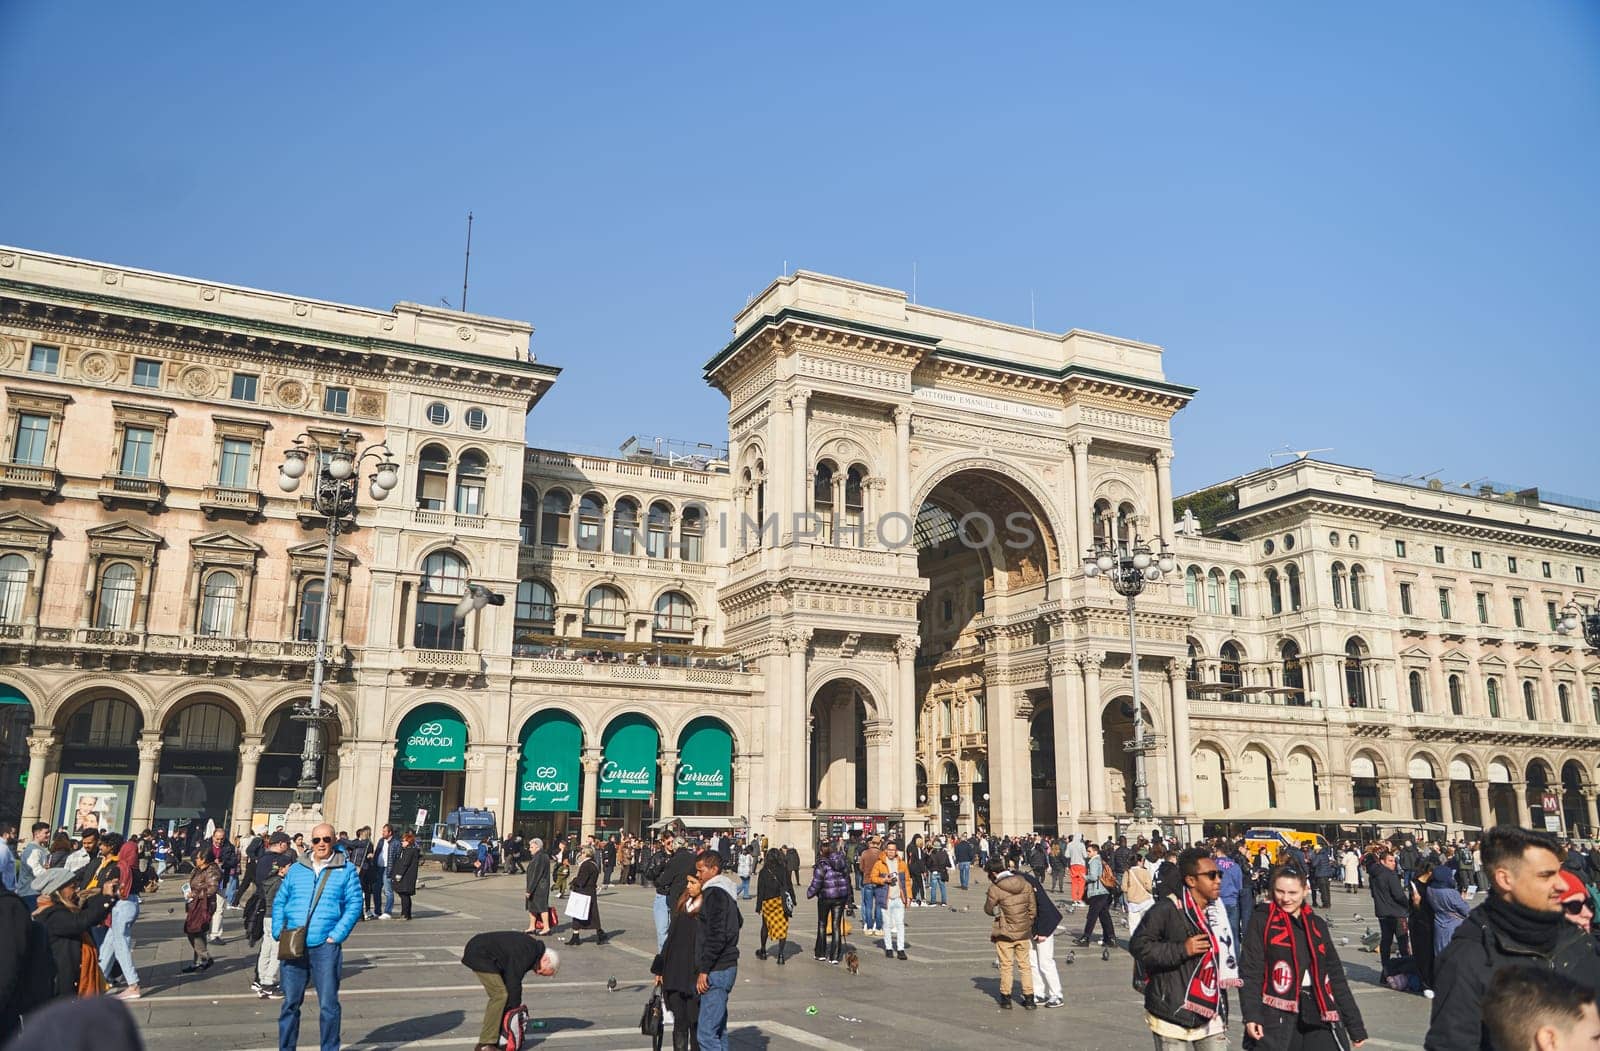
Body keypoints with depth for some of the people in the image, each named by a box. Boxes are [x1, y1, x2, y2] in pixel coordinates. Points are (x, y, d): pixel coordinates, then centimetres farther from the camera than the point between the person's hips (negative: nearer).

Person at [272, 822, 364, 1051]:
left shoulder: (346, 870, 2)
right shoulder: (296, 869, 10)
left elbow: (354, 905, -2)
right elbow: (279, 901, 13)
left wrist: (336, 935, -10)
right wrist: (278, 932, 0)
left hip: (325, 946, -2)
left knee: (328, 1005, 2)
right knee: (290, 1003, 10)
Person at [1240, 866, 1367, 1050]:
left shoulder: (1317, 924, 12)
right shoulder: (1261, 921, -2)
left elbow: (1335, 975, 15)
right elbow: (1250, 971, -8)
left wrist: (1355, 1025, 12)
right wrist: (1251, 1015, -20)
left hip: (1318, 1017, 4)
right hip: (1278, 1017, -4)